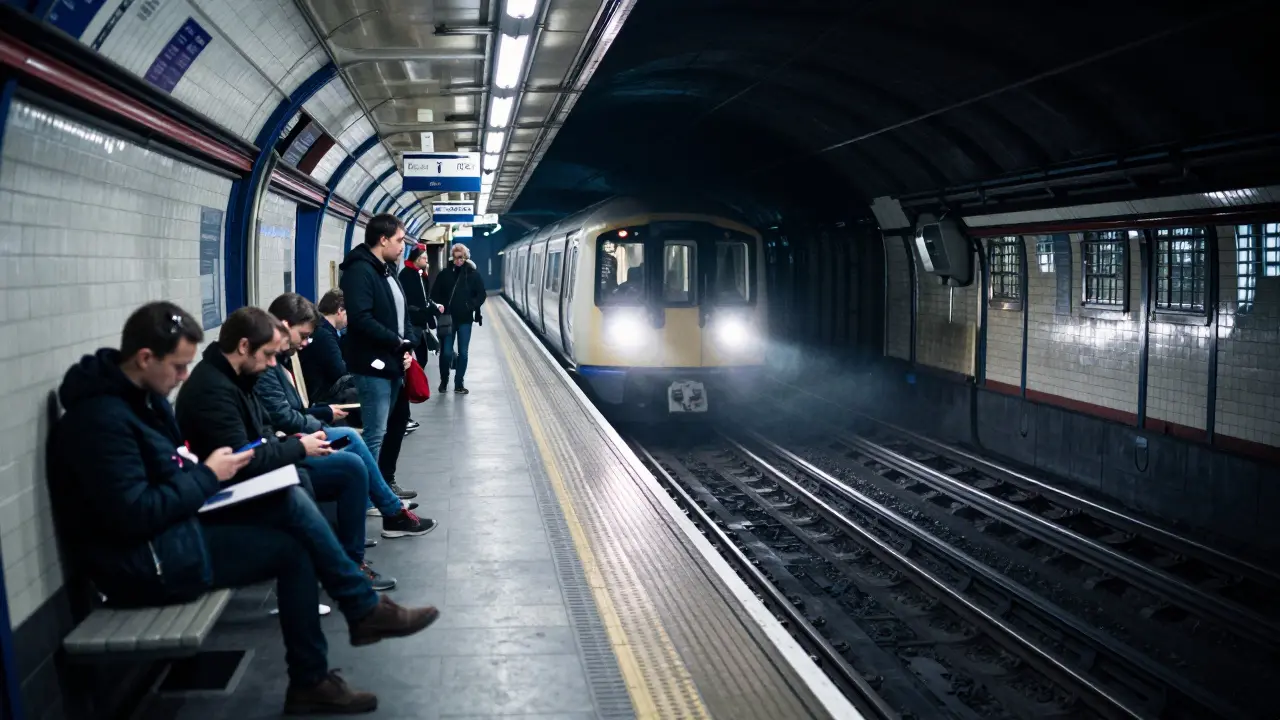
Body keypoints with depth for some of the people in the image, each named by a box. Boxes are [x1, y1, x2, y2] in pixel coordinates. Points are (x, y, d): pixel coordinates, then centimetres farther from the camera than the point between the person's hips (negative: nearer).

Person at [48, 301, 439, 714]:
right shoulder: (102, 419, -24)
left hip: (176, 521, 9)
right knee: (292, 550, -7)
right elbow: (133, 515, -28)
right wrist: (207, 475, -17)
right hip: (145, 559, -9)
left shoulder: (141, 392, 7)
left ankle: (364, 609, 5)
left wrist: (210, 468, -1)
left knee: (292, 502, -4)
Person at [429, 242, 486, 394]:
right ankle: (444, 381, 19)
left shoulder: (473, 274, -1)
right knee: (446, 352, 1)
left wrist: (471, 306, -13)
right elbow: (435, 294, 4)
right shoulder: (445, 273, 0)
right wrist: (440, 307, -11)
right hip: (447, 319, 0)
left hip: (465, 320, 0)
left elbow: (481, 294, 2)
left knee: (463, 352, 5)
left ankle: (459, 383, 15)